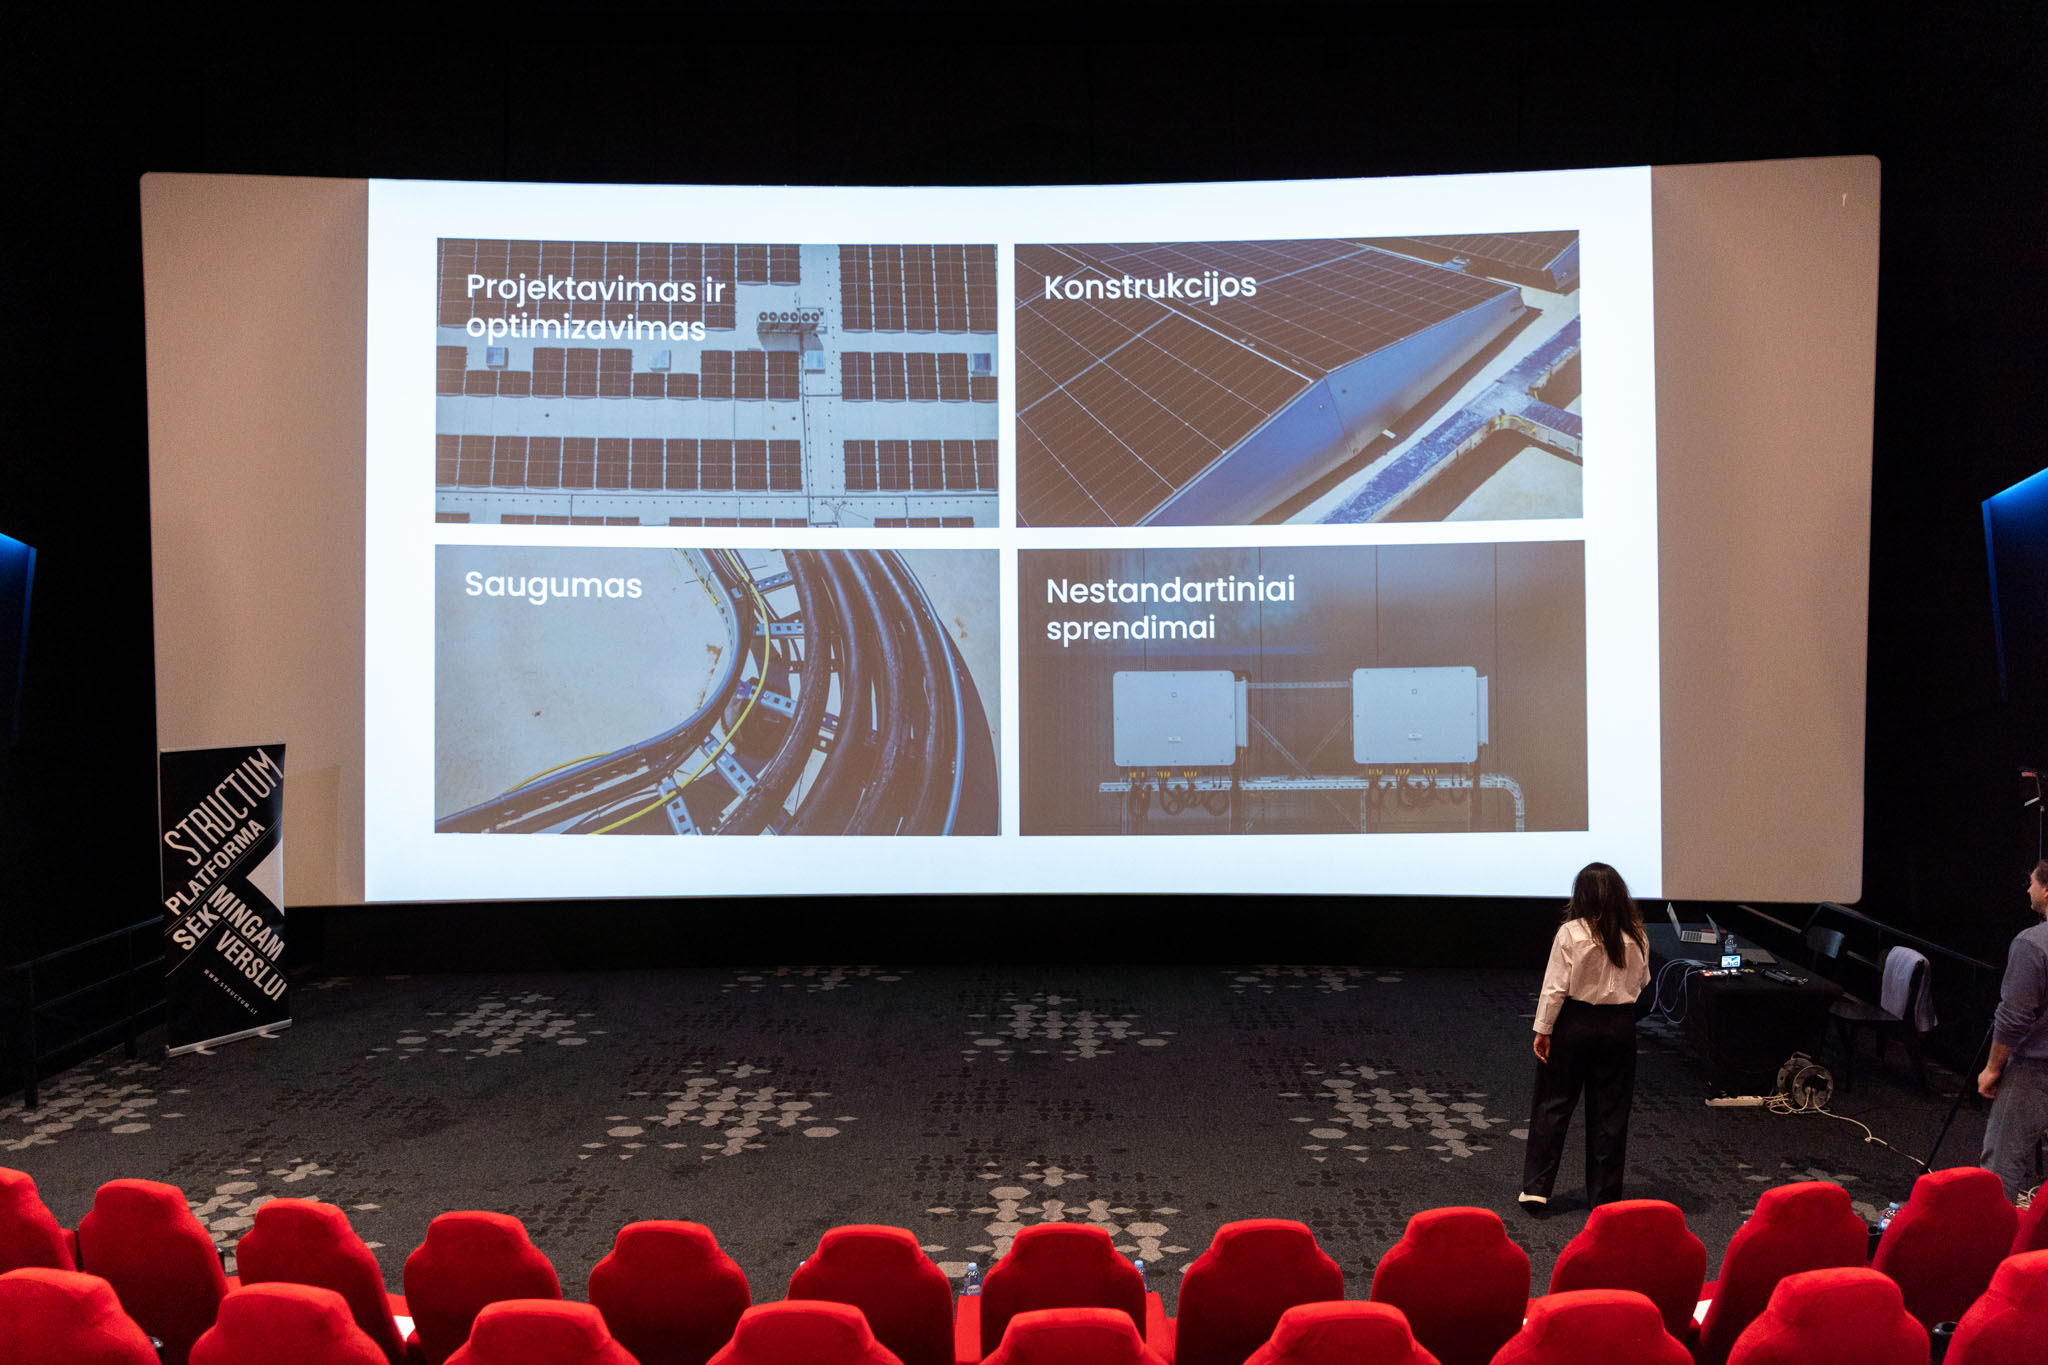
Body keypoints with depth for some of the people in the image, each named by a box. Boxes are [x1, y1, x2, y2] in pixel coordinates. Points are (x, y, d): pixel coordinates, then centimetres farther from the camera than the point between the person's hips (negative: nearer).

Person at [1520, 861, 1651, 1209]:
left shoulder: (1571, 933, -14)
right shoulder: (1636, 937, -5)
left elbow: (1555, 987, -13)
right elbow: (1642, 982, 8)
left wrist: (1543, 1029, -7)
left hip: (1574, 1023, -2)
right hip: (1619, 1026, 2)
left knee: (1553, 1104, 8)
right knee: (1610, 1111, 11)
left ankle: (1535, 1186, 8)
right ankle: (1605, 1193, 18)